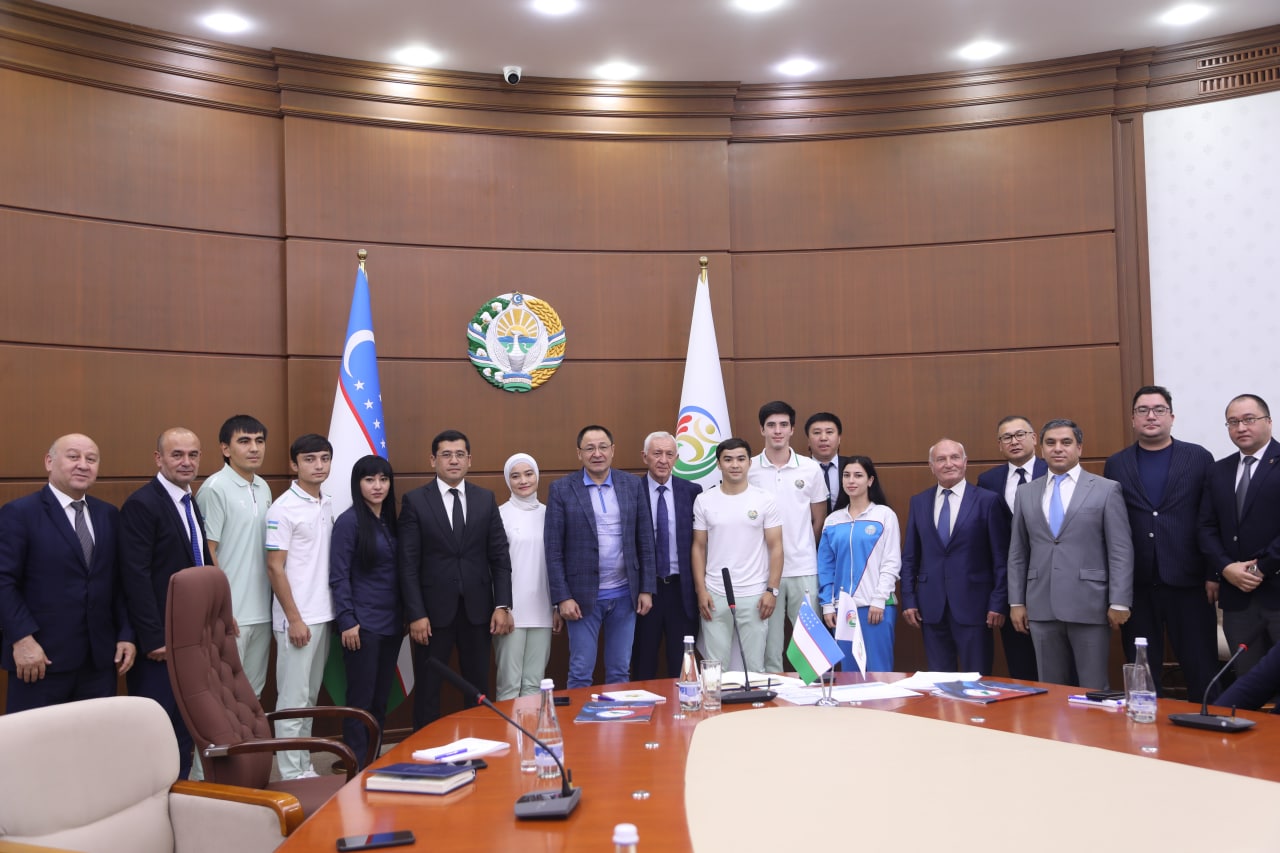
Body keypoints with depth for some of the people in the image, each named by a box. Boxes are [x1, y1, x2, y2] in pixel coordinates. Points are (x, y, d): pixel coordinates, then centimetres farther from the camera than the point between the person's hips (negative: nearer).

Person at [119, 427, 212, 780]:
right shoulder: (142, 504, -12)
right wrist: (153, 639, -20)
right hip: (159, 642, -8)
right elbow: (136, 577, -18)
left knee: (186, 728, 12)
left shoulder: (191, 506, 14)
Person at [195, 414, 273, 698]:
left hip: (262, 611, 7)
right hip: (230, 613, -7)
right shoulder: (215, 488, -12)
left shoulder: (263, 488, 9)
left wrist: (274, 604, 10)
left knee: (254, 694, 15)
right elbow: (206, 553, -13)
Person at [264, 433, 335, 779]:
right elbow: (275, 568, -12)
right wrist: (294, 619, -15)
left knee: (310, 696, 14)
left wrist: (337, 610, 10)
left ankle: (305, 765, 23)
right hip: (297, 619, -7)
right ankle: (291, 774, 8)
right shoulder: (284, 508, -10)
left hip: (324, 615, 7)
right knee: (293, 698, -1)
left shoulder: (328, 505, 10)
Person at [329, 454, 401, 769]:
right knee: (361, 699, 0)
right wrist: (347, 622, -15)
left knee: (381, 698, 12)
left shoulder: (390, 520, 9)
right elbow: (339, 576, -12)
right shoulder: (349, 521, -9)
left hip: (391, 622, 6)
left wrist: (405, 615, 9)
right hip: (363, 624, -6)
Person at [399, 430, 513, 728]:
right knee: (427, 690, 7)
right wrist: (416, 614, -11)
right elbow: (408, 564, -6)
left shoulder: (486, 499, 6)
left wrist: (502, 605, -2)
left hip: (477, 608, 3)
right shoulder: (415, 501, -2)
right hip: (434, 608, -2)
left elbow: (500, 556, 5)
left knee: (478, 687, 10)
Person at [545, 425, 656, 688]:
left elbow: (645, 541, 6)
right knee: (581, 673, 4)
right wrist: (562, 597, -10)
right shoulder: (562, 489, -3)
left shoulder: (633, 484, 4)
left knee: (620, 672, 11)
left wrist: (646, 589, 2)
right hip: (583, 595, -2)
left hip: (625, 595, 2)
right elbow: (553, 549, -5)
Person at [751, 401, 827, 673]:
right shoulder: (748, 470, 0)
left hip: (804, 569, 1)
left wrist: (803, 551, 9)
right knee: (769, 647, 7)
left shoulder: (811, 469, 3)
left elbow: (819, 521, 10)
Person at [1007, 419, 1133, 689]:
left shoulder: (1107, 490, 0)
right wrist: (1016, 601, 7)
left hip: (1089, 606, -3)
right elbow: (1017, 553, 12)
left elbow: (1121, 551, -4)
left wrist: (1119, 603, -9)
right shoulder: (1026, 493, 11)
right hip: (1042, 608, 3)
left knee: (1094, 690, 3)